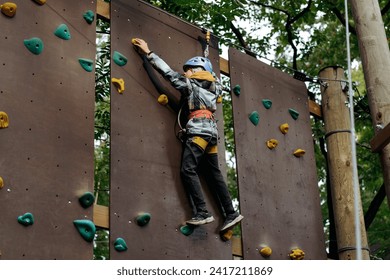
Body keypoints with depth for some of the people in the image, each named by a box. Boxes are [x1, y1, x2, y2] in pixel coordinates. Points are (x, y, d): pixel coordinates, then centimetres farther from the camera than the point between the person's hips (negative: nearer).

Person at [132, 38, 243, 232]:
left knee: (188, 170, -12)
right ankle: (231, 213, 6)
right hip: (211, 130, 8)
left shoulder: (190, 84, 3)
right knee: (214, 174, 8)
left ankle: (203, 212, -20)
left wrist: (148, 53, 7)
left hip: (198, 130, -8)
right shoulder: (212, 86, 20)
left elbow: (168, 72, 2)